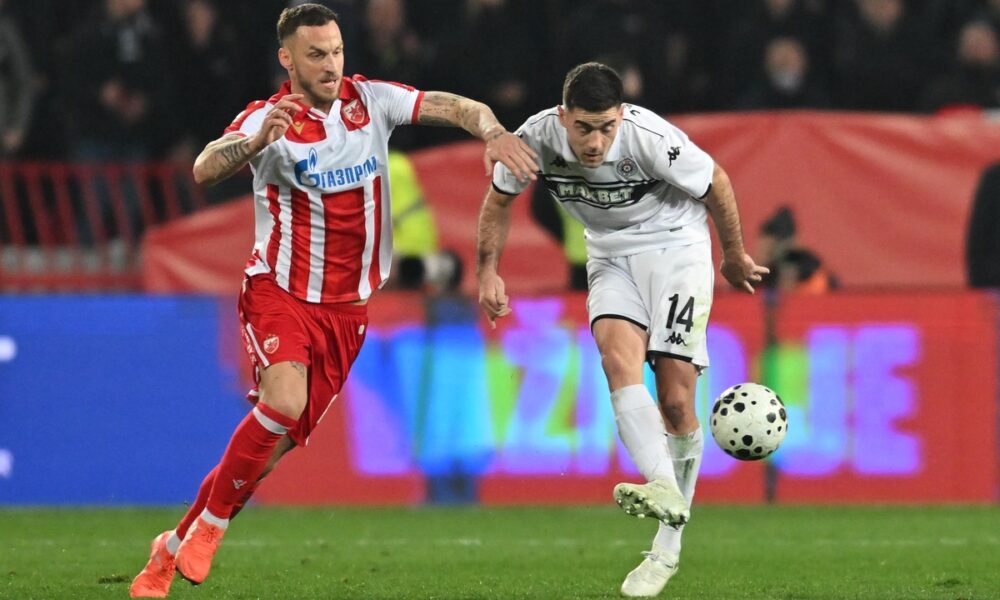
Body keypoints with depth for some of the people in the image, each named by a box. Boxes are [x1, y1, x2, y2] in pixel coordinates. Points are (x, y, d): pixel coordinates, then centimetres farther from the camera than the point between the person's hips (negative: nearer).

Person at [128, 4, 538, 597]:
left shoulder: (370, 100, -1)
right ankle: (212, 522, -9)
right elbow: (206, 169, -29)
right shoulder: (268, 118, -12)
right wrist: (256, 140, -49)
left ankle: (176, 547, 17)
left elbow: (453, 106, -7)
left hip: (347, 306, 4)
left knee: (282, 438, 3)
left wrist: (493, 131, -28)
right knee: (285, 400, -29)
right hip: (280, 292, -4)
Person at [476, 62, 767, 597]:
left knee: (676, 401, -9)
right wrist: (488, 272, -2)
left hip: (675, 248, -3)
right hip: (610, 255, 3)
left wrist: (735, 256, 4)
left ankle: (668, 547, 2)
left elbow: (716, 185, -10)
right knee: (619, 358, -27)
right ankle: (664, 489, -43)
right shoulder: (536, 138, -19)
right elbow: (499, 198, 3)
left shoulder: (652, 140, -29)